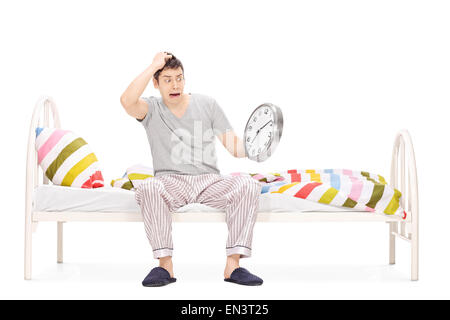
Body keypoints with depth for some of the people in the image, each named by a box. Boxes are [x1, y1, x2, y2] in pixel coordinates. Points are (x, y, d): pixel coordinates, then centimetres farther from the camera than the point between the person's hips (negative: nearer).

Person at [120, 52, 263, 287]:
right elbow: (127, 101, -20)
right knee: (148, 187, -37)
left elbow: (234, 147, 6)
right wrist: (154, 66, -13)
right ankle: (165, 265, -29)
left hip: (209, 180, 2)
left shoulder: (206, 104, 11)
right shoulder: (151, 109, 6)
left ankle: (233, 265, -29)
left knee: (248, 185, -28)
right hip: (171, 182, -2)